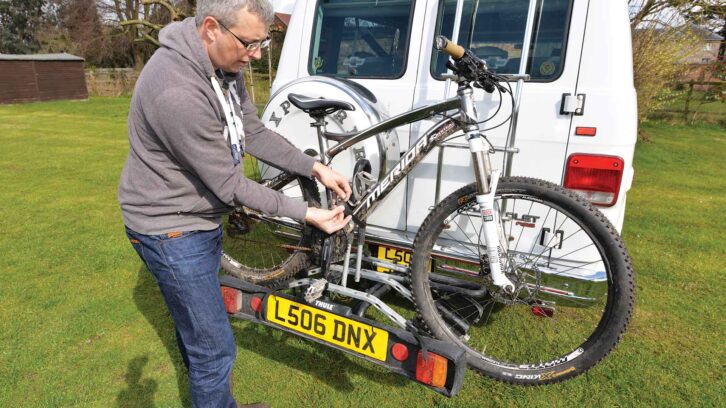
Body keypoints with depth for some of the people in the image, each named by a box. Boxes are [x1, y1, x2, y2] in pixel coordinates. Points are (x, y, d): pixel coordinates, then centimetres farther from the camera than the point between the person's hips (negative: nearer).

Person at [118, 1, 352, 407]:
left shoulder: (224, 65, -4)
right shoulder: (177, 92, -33)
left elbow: (254, 133, 3)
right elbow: (229, 185, -27)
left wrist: (316, 167, -6)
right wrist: (307, 213, -22)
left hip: (202, 218, 9)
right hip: (172, 230, -9)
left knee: (195, 322, 27)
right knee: (216, 349, 0)